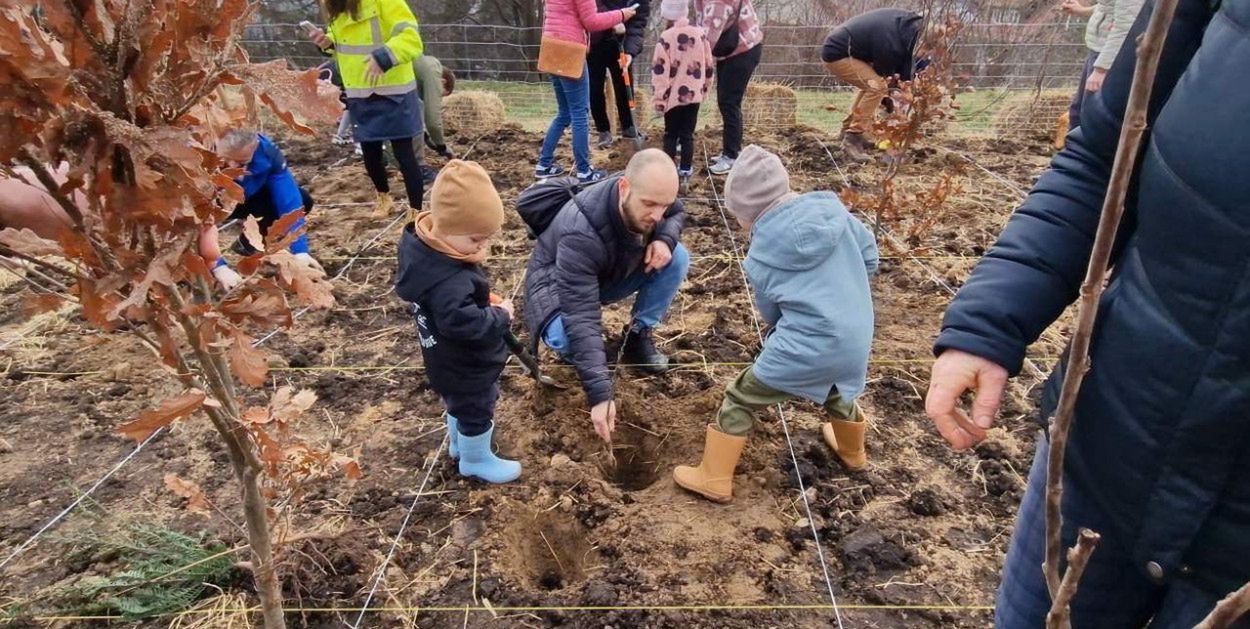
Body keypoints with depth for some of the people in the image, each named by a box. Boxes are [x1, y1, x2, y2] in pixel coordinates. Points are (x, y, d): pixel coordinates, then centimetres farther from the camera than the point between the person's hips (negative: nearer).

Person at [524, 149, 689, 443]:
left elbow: (678, 213, 2)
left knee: (677, 258, -14)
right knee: (564, 337, -38)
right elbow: (582, 318, -45)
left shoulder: (649, 196, -23)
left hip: (612, 276, 6)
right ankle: (576, 350, 1)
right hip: (560, 286, -5)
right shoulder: (581, 233, -42)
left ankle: (638, 337, 1)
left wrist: (665, 239, -24)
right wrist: (600, 394, -49)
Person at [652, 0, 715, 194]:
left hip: (674, 96, -3)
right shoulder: (700, 34, 2)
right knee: (687, 135, 9)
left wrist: (659, 99, -8)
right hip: (694, 94, 3)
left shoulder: (666, 37, -12)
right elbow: (709, 66, 8)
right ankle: (684, 175, 7)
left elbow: (660, 70, -14)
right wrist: (704, 89, 21)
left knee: (671, 135, 9)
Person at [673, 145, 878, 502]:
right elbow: (870, 257, 7)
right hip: (855, 342, 6)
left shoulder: (763, 252, -9)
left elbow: (771, 313, 3)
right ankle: (854, 454, 63)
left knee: (739, 401, 12)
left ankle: (713, 480, 21)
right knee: (837, 392, 37)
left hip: (805, 350, -6)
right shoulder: (831, 207, -1)